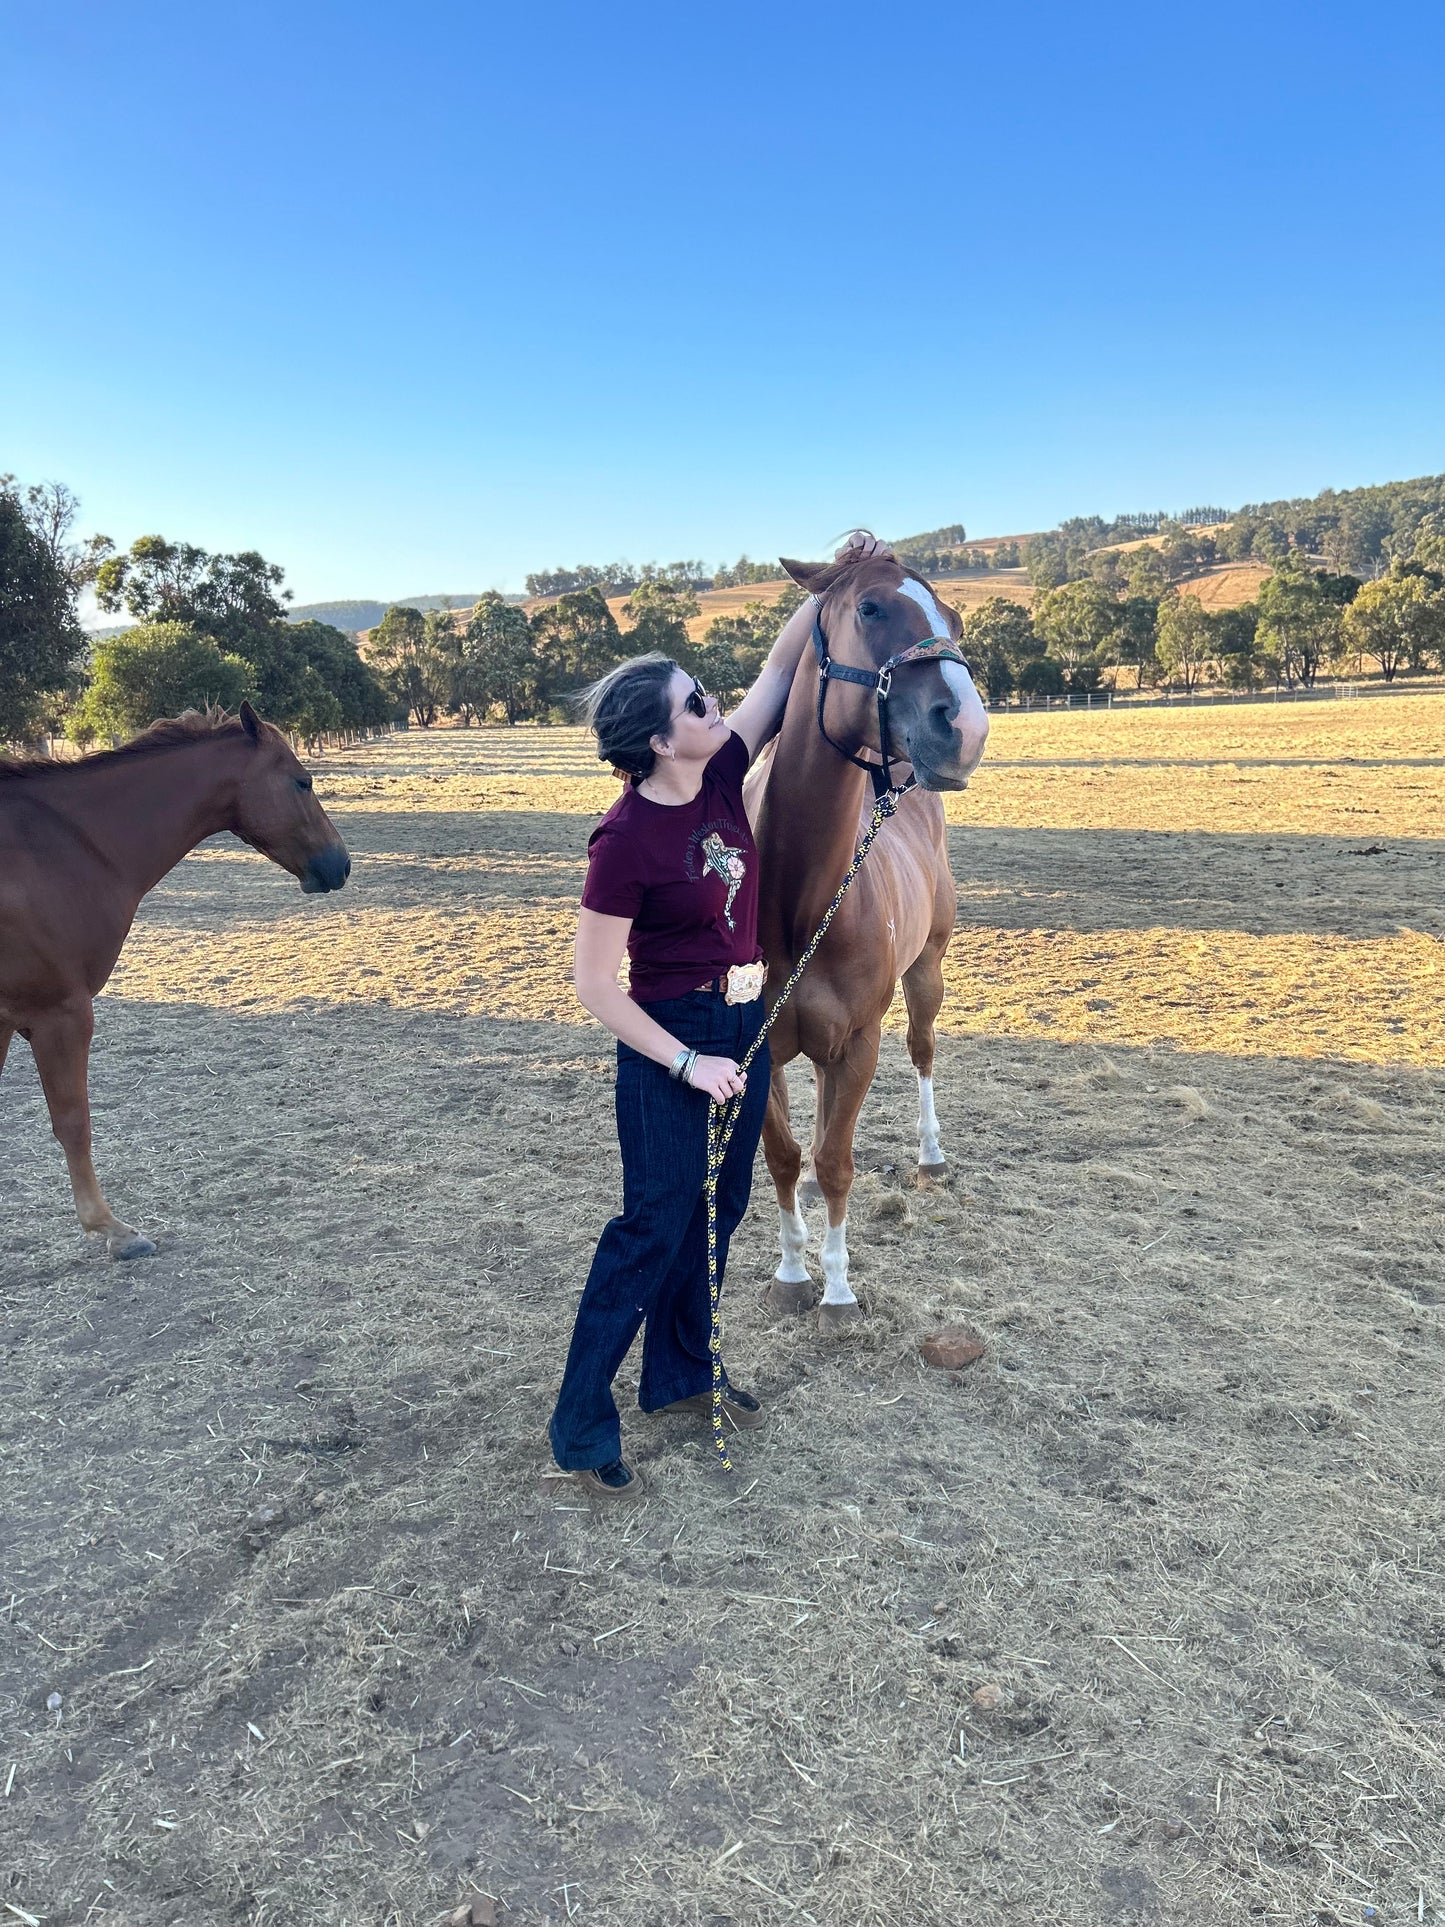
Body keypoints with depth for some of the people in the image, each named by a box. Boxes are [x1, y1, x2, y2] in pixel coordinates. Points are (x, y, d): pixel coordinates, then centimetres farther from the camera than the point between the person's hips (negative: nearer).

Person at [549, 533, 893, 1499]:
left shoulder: (722, 775, -2)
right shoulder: (627, 838, -21)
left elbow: (779, 670, 8)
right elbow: (593, 979, -18)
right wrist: (685, 1063, -18)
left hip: (747, 1022, 8)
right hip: (673, 1037, -7)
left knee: (718, 1207, 17)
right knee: (655, 1224, -1)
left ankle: (683, 1371, 36)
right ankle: (581, 1424, 14)